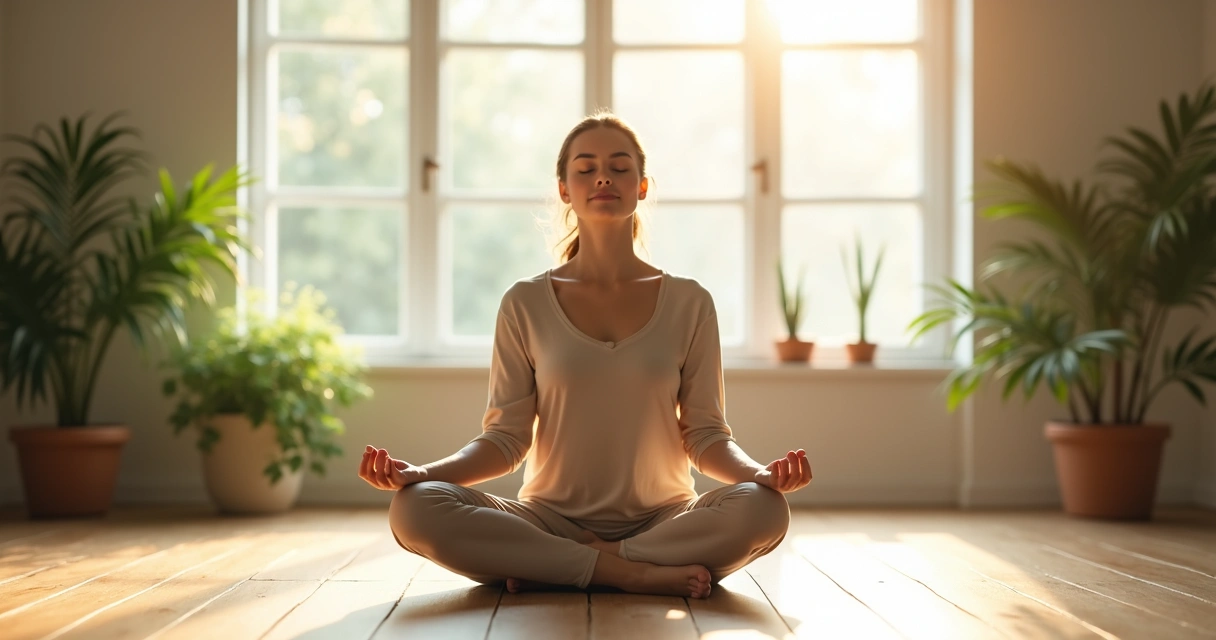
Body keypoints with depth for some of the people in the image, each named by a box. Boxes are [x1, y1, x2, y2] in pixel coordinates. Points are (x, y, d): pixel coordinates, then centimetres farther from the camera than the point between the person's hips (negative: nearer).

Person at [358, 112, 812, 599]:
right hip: (551, 519, 0)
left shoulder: (689, 303, 4)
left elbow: (706, 436, 3)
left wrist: (760, 472, -20)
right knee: (414, 510, -27)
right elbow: (505, 438, 1)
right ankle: (631, 573, -23)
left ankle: (551, 569, -20)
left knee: (762, 509, -32)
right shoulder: (526, 305, 4)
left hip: (664, 520, 1)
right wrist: (421, 472, -17)